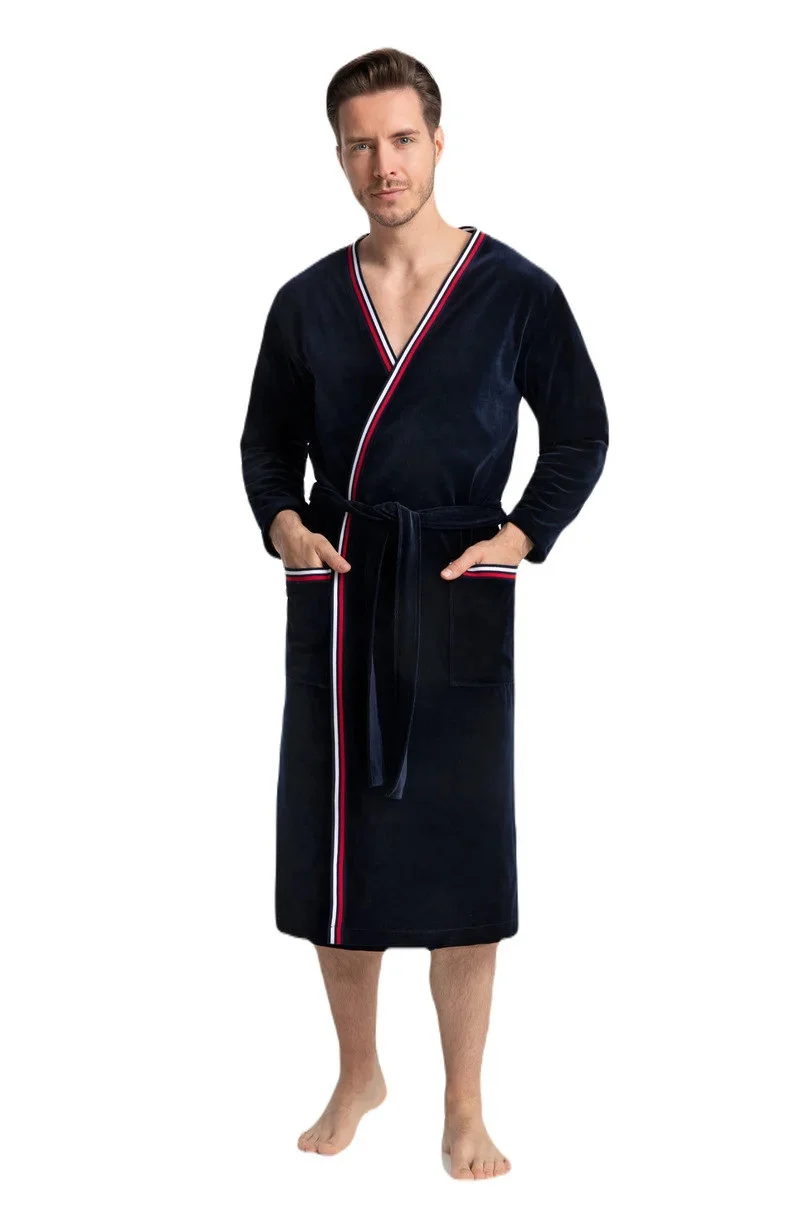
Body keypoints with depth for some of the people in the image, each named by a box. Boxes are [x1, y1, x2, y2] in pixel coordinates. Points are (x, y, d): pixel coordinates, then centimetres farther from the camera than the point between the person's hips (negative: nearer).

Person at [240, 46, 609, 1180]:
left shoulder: (515, 290, -1)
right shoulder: (307, 301, 7)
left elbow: (581, 432, 6)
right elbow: (269, 439, 16)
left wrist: (524, 535, -8)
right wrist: (280, 521, -3)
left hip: (459, 591, -2)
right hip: (334, 592, 3)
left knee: (463, 853, 1)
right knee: (335, 845, 8)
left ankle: (465, 1108, 15)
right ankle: (359, 1075, 28)